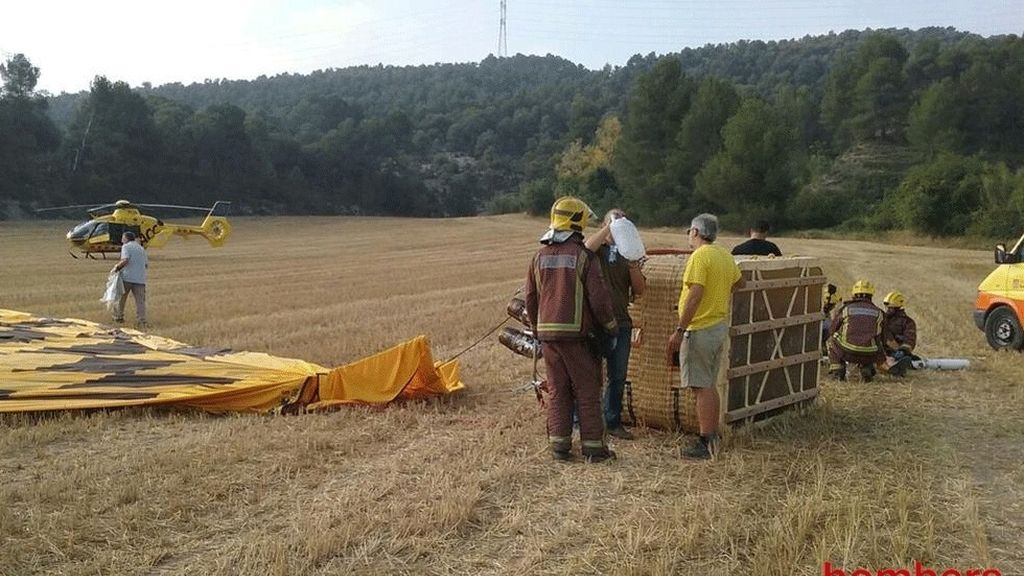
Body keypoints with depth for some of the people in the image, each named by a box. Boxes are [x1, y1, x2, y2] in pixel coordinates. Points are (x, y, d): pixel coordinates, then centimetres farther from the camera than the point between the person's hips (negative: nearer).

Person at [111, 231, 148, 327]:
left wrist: (116, 268, -5)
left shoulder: (126, 246, -1)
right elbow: (146, 264, 18)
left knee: (121, 298, 13)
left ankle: (118, 317, 21)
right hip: (140, 279, 4)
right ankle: (142, 322, -8)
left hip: (127, 277, -4)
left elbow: (125, 260, -17)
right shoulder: (141, 248, 19)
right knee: (140, 300, 0)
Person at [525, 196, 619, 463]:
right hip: (577, 333, -5)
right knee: (587, 391, 4)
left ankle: (559, 445, 13)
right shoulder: (584, 256, -9)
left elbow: (530, 298, 12)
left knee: (557, 391, 12)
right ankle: (593, 446, 8)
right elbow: (598, 298, -10)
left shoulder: (540, 256, 6)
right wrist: (611, 326, 5)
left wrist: (537, 328, 24)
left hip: (547, 333, 5)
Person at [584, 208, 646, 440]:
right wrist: (609, 227, -21)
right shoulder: (598, 249, 3)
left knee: (618, 376, 10)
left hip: (621, 322, 4)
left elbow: (640, 290, 8)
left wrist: (634, 267, -9)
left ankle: (613, 421, 21)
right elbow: (587, 246, -24)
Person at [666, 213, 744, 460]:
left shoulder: (699, 256, -16)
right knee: (710, 386, 16)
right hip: (720, 326, 9)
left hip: (700, 329, -9)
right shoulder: (726, 256, 11)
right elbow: (739, 282, 27)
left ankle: (705, 444, -3)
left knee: (702, 388, -5)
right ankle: (713, 438, 22)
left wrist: (679, 331, -22)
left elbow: (695, 296, -23)